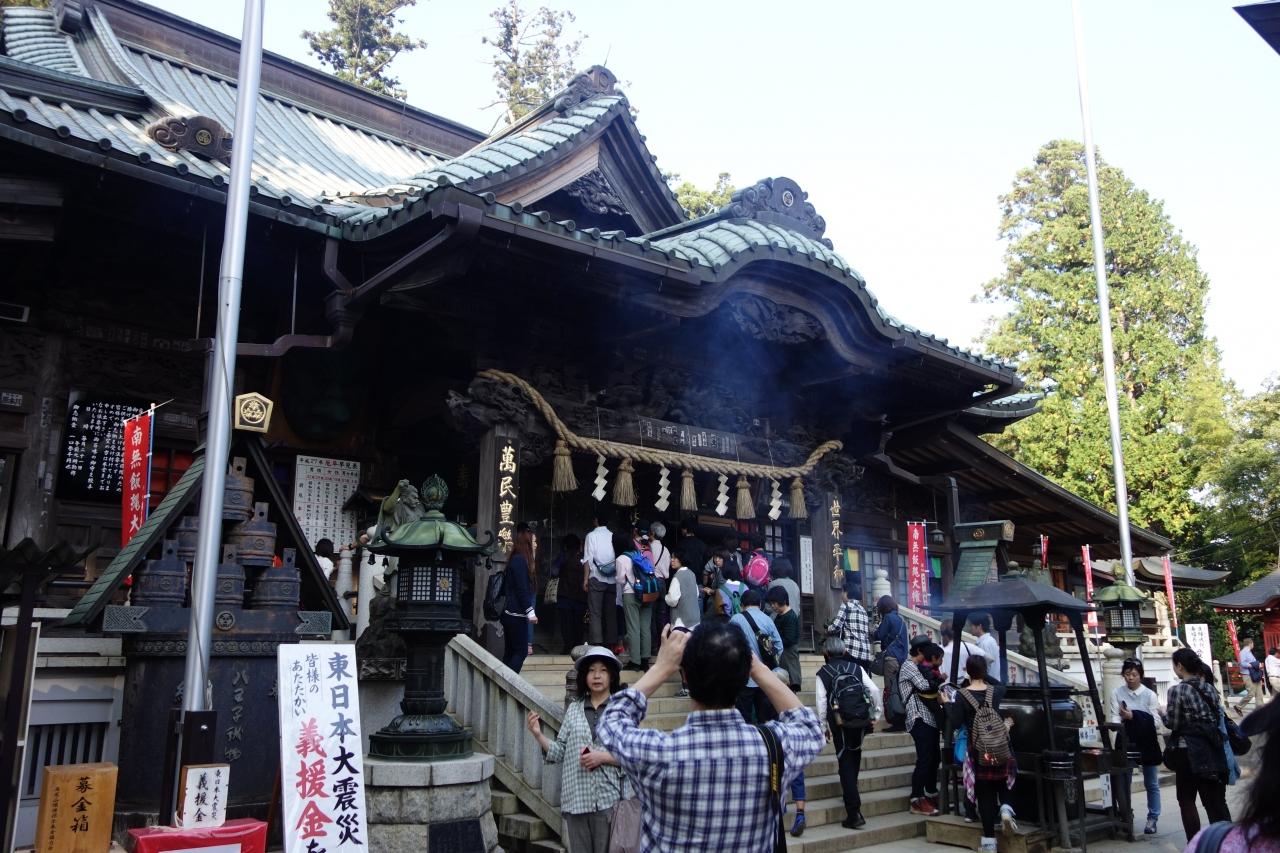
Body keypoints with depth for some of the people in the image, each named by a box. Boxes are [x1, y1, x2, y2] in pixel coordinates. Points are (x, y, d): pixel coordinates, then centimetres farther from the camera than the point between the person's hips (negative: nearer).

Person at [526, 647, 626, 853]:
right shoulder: (574, 709, 9)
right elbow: (560, 753, 8)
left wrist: (602, 757, -15)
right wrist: (538, 735, -5)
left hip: (608, 797, -3)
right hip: (576, 798, 3)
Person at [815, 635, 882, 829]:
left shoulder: (822, 673, -1)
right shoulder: (857, 668, 6)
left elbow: (821, 702, -5)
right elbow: (874, 690, -1)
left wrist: (823, 727, 3)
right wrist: (875, 714, 9)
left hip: (839, 723, -3)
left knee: (845, 762, 1)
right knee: (855, 753, 27)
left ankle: (854, 814, -5)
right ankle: (850, 791, 40)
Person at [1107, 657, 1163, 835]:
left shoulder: (1150, 695, -6)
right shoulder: (1116, 693, -3)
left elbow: (1156, 721, -10)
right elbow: (1114, 717, -9)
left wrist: (1134, 717, -23)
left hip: (1147, 743, -1)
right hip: (1126, 742, 1)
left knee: (1151, 784, 9)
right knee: (1124, 782, 8)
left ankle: (1152, 819, 20)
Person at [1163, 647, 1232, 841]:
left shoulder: (1177, 690, -12)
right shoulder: (1209, 687, 7)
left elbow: (1173, 724, -10)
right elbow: (1218, 718, 11)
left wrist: (1164, 714, 9)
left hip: (1189, 752, -5)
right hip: (1213, 749, 6)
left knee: (1186, 800, 8)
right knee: (1216, 800, 8)